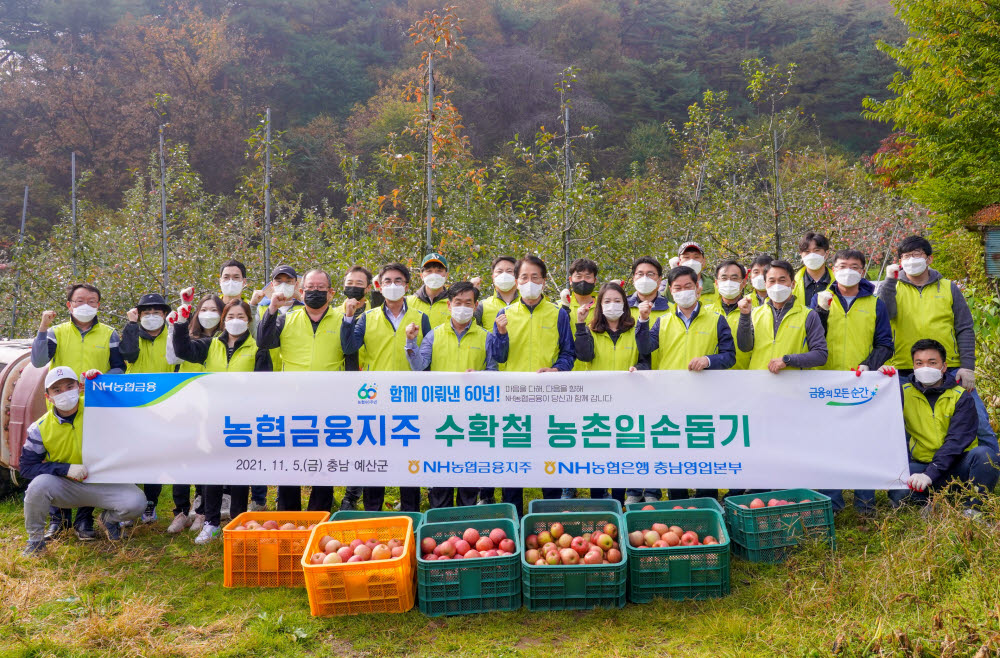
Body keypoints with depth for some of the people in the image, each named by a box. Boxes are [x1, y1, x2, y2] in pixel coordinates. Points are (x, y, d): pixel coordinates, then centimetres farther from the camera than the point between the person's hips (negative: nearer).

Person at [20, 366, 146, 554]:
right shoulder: (40, 429, -5)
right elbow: (26, 467, -4)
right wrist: (66, 468, -19)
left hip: (101, 484, 0)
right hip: (64, 488, 0)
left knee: (136, 502, -25)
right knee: (38, 485, -33)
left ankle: (109, 518, 14)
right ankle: (35, 539, -4)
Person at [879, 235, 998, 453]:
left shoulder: (948, 288, 12)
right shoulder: (893, 288, 9)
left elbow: (965, 329, 9)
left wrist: (968, 367, -1)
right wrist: (890, 280, -14)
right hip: (905, 371, -1)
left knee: (978, 422, -3)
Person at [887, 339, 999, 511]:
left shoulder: (961, 397, -3)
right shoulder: (903, 391, 2)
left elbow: (957, 440, -15)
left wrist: (930, 474, -28)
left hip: (957, 465, 0)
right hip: (921, 463, 0)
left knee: (984, 454, -31)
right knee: (898, 492, -31)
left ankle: (972, 509, -15)